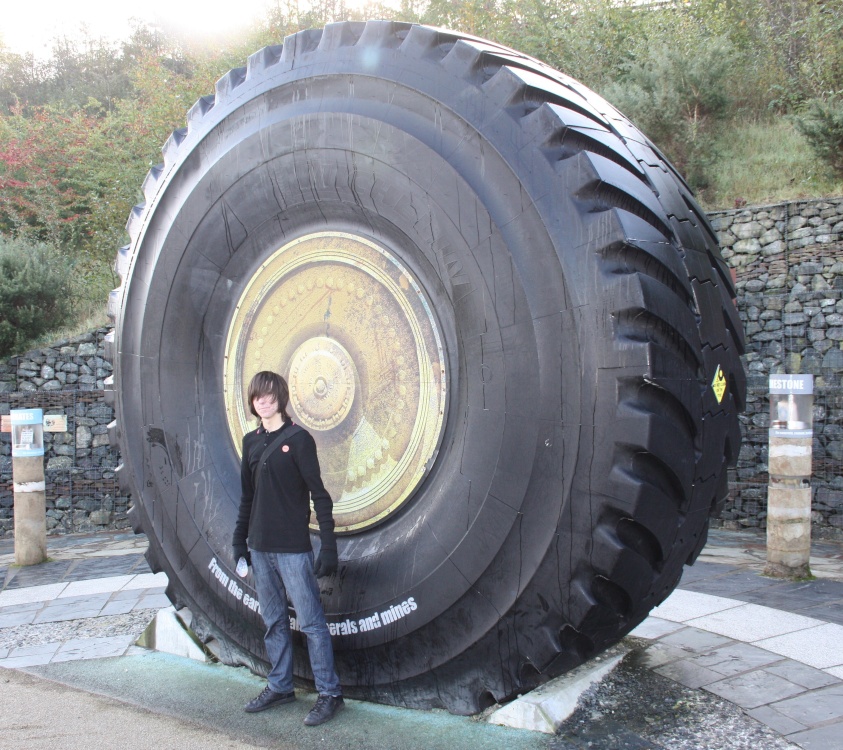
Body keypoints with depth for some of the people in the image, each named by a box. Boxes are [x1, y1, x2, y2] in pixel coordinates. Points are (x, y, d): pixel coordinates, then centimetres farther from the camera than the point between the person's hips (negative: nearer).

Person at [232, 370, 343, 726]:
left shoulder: (298, 438, -9)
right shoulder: (251, 441, 10)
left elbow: (319, 495, -10)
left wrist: (328, 545, -14)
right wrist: (239, 537, 15)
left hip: (293, 548, -6)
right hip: (260, 547, 6)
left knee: (310, 622, -1)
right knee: (273, 621, 15)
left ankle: (329, 693, 8)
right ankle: (279, 687, 27)